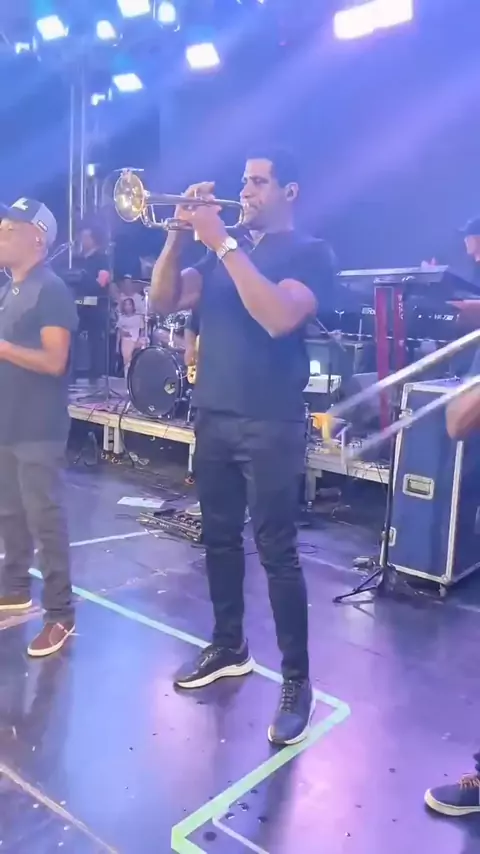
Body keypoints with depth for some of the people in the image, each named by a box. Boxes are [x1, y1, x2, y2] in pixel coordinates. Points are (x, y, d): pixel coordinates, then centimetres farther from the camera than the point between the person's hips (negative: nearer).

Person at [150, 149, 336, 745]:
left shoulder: (310, 253, -3)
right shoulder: (226, 247, 15)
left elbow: (277, 317, -22)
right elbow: (165, 300, 7)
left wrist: (223, 243, -18)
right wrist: (180, 231, -5)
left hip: (271, 423, -6)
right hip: (212, 416, 6)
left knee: (276, 552, -3)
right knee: (219, 538, 14)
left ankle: (296, 679, 11)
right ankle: (228, 647, 32)